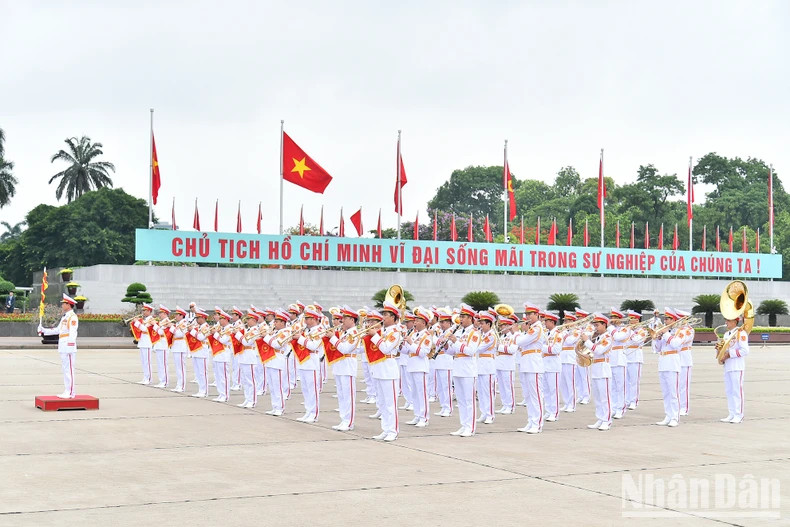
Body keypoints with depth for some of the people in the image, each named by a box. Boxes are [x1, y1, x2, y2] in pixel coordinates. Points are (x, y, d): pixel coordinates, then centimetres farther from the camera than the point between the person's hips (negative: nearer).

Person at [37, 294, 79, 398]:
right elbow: (58, 330, 28)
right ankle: (67, 391, 17)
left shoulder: (72, 317, -12)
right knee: (65, 369, 12)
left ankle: (70, 392, -6)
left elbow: (72, 332, -21)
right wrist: (44, 330, 29)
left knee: (69, 370, -8)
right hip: (63, 348, 10)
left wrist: (70, 345, -29)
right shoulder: (64, 317, 19)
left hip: (69, 348, -10)